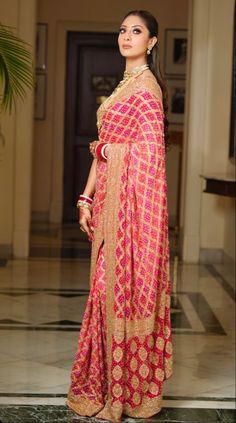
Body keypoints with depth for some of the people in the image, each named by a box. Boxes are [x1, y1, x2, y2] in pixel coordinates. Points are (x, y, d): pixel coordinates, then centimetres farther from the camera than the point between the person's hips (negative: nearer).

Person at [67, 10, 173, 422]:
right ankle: (107, 380, 20)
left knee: (124, 283, -4)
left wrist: (105, 148, -7)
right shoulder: (125, 85, 20)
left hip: (131, 194, -9)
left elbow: (151, 148, -16)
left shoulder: (146, 85, -9)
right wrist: (87, 197, 14)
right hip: (109, 195, 9)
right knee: (109, 285, 11)